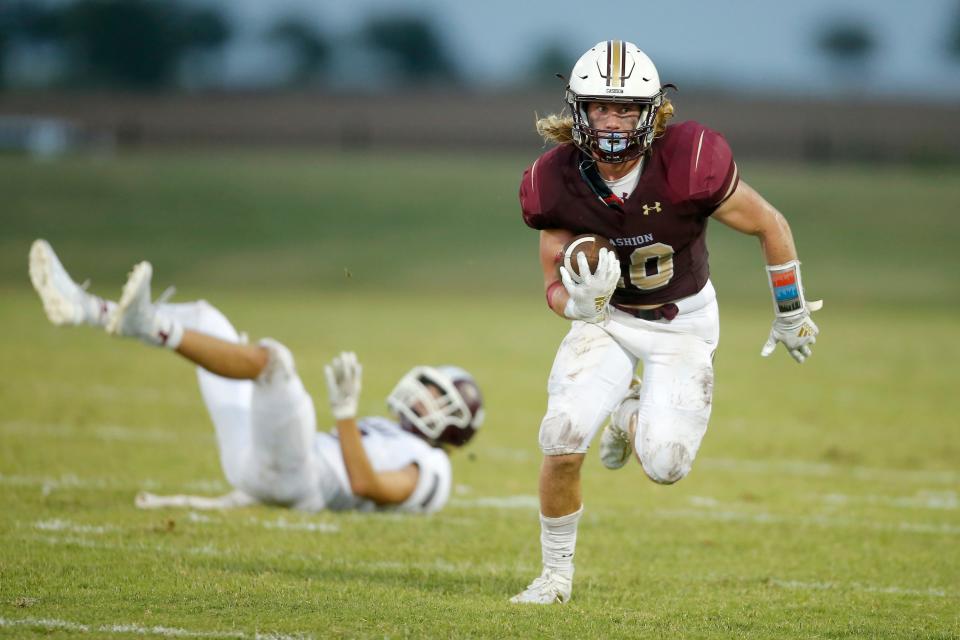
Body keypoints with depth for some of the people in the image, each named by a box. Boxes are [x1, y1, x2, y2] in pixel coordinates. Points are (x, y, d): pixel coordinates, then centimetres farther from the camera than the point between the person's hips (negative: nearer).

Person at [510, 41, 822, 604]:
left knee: (665, 464, -15)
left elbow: (769, 225, -13)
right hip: (606, 318, 1)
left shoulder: (689, 164, -30)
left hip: (683, 323, -1)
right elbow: (555, 286, -7)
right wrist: (581, 302, -33)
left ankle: (630, 415, 25)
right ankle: (556, 576, 5)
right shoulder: (556, 182, -20)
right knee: (563, 441, -18)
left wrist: (792, 313, 0)